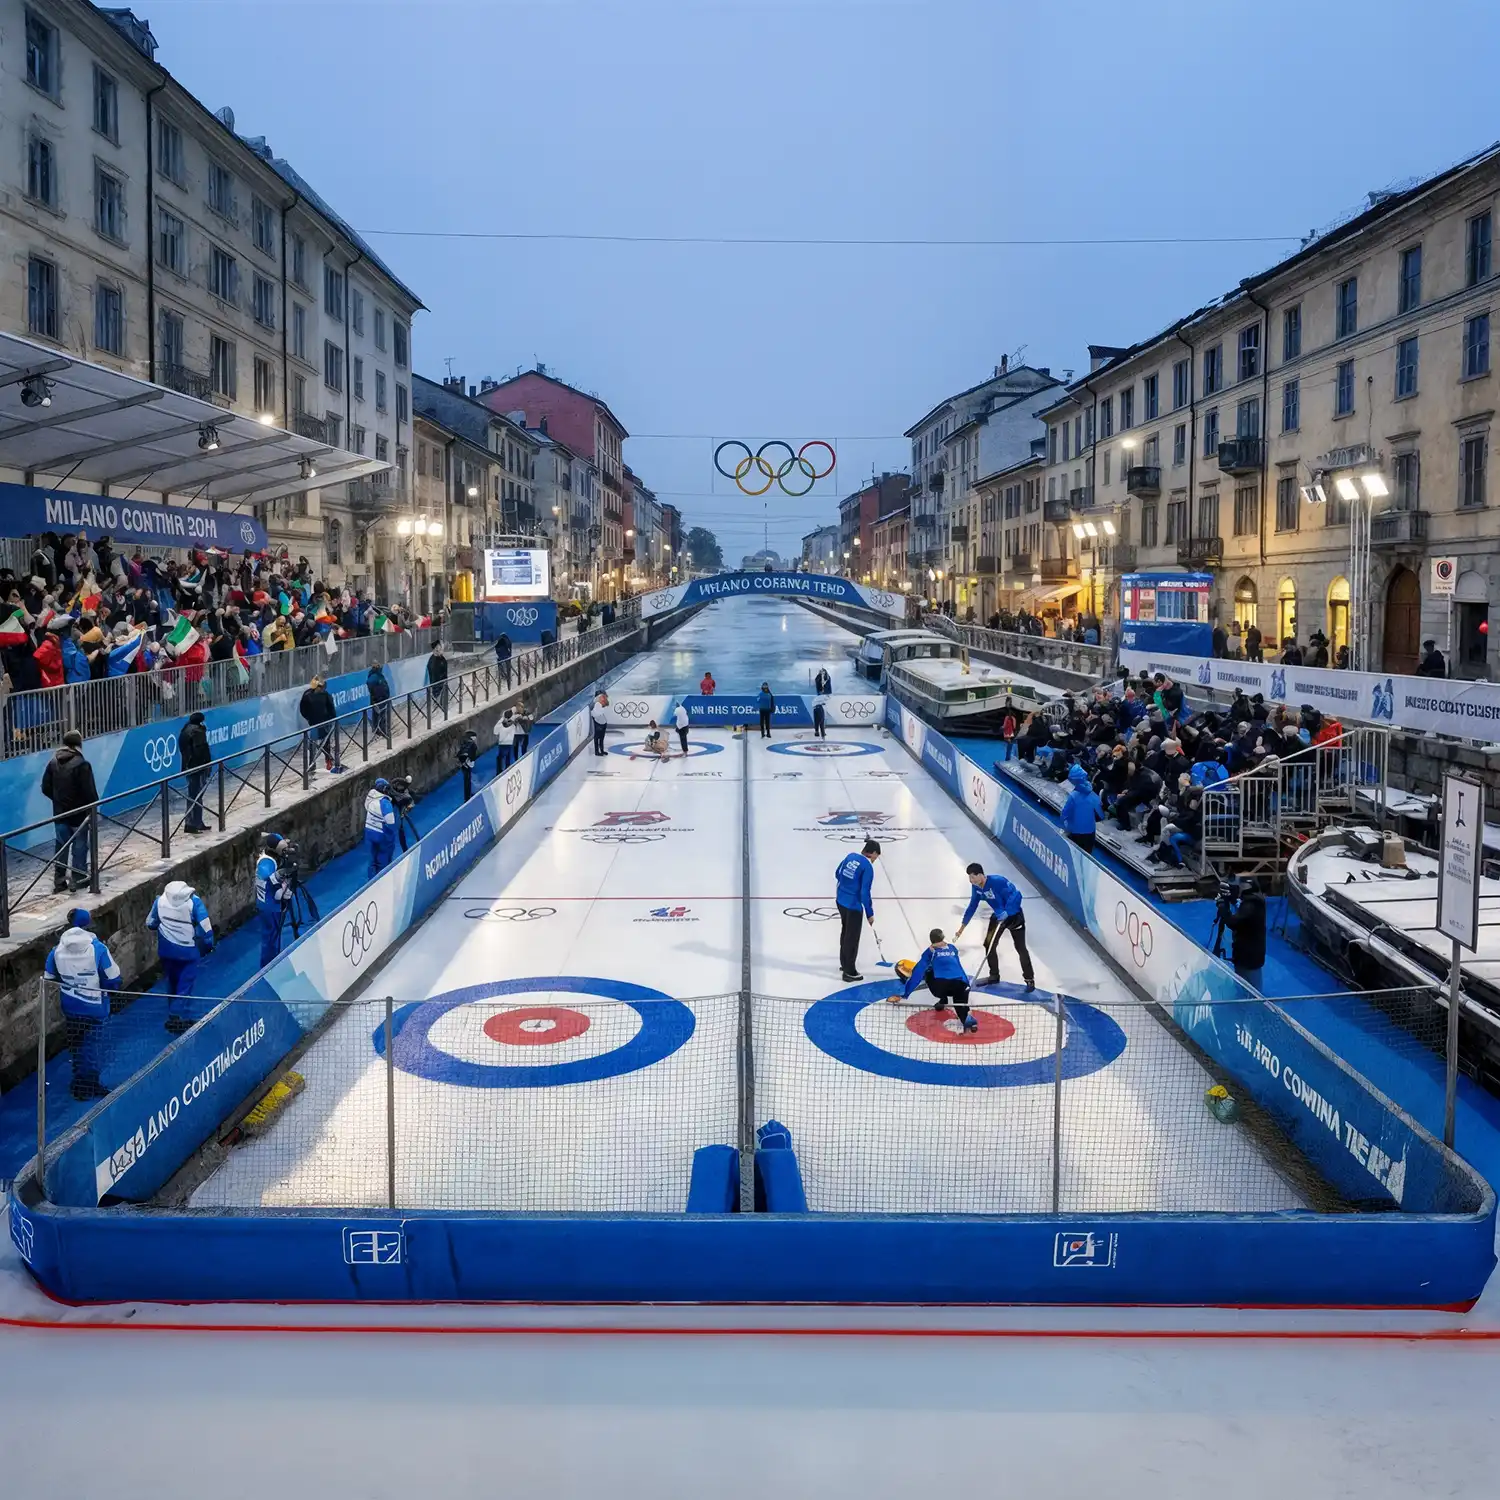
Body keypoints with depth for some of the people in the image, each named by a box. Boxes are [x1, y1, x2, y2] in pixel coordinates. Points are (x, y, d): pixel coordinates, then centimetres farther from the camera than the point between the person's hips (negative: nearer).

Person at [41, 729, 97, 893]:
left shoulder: (53, 762, 2)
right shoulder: (81, 764, -18)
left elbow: (46, 788, 6)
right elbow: (89, 791, -18)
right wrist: (94, 805, -1)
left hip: (60, 812, 6)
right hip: (79, 812, -6)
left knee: (61, 845, 12)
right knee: (79, 845, 5)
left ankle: (59, 880, 15)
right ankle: (78, 879, 8)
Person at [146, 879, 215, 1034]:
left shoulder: (160, 900, -8)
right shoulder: (194, 901, -19)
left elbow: (150, 924, 4)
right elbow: (205, 927, -18)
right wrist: (209, 945, -2)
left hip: (167, 950, 4)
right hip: (188, 951, -4)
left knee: (172, 982, 20)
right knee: (185, 986, 3)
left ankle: (174, 1016, 31)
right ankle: (181, 1018, -4)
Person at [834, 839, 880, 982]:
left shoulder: (850, 856, 1)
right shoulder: (867, 867, -20)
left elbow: (838, 874, 15)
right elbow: (865, 892, -21)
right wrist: (869, 913, -12)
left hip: (841, 900, 8)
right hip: (853, 906, -8)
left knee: (845, 931, 24)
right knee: (852, 937, 4)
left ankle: (844, 964, 38)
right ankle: (849, 972, 12)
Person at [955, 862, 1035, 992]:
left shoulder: (998, 881, -32)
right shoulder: (976, 887, -7)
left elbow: (1016, 895, -32)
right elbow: (972, 907, 4)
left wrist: (1006, 912, -42)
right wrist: (962, 928, 7)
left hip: (1014, 916, -7)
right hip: (998, 916, 7)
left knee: (1020, 948, -6)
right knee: (989, 945, 6)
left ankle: (1030, 979, 7)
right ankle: (994, 976, 22)